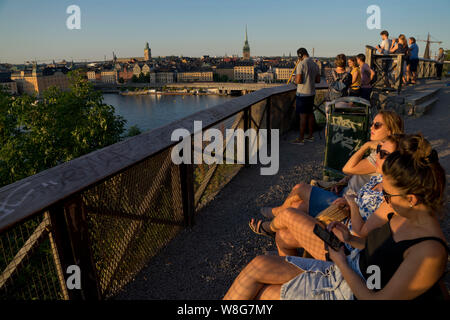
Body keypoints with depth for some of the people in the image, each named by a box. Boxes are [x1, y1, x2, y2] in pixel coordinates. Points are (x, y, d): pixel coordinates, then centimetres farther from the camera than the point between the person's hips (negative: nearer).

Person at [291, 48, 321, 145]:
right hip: (312, 93, 8)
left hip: (302, 93, -8)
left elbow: (298, 80, -20)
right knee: (310, 114, 14)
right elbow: (318, 80, 12)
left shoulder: (301, 64, -14)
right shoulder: (315, 64, 9)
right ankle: (310, 136, 22)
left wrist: (295, 80, 1)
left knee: (303, 115, -5)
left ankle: (301, 139, 1)